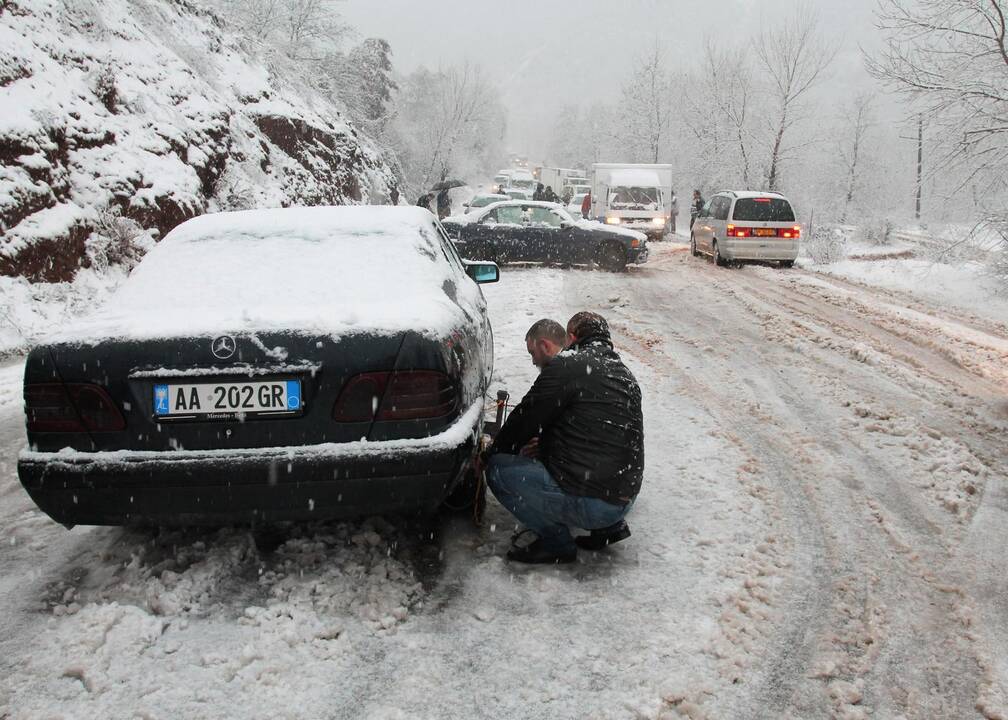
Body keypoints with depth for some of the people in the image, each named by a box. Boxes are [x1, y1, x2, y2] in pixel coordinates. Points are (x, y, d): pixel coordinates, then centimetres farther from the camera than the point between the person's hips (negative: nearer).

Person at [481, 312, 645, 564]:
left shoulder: (566, 366, -11)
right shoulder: (625, 374, 15)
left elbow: (524, 420, -5)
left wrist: (488, 456, 12)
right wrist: (535, 448, 28)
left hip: (590, 504, -9)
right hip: (625, 500, 9)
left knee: (498, 469, -4)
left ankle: (556, 542, 2)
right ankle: (611, 526, 18)